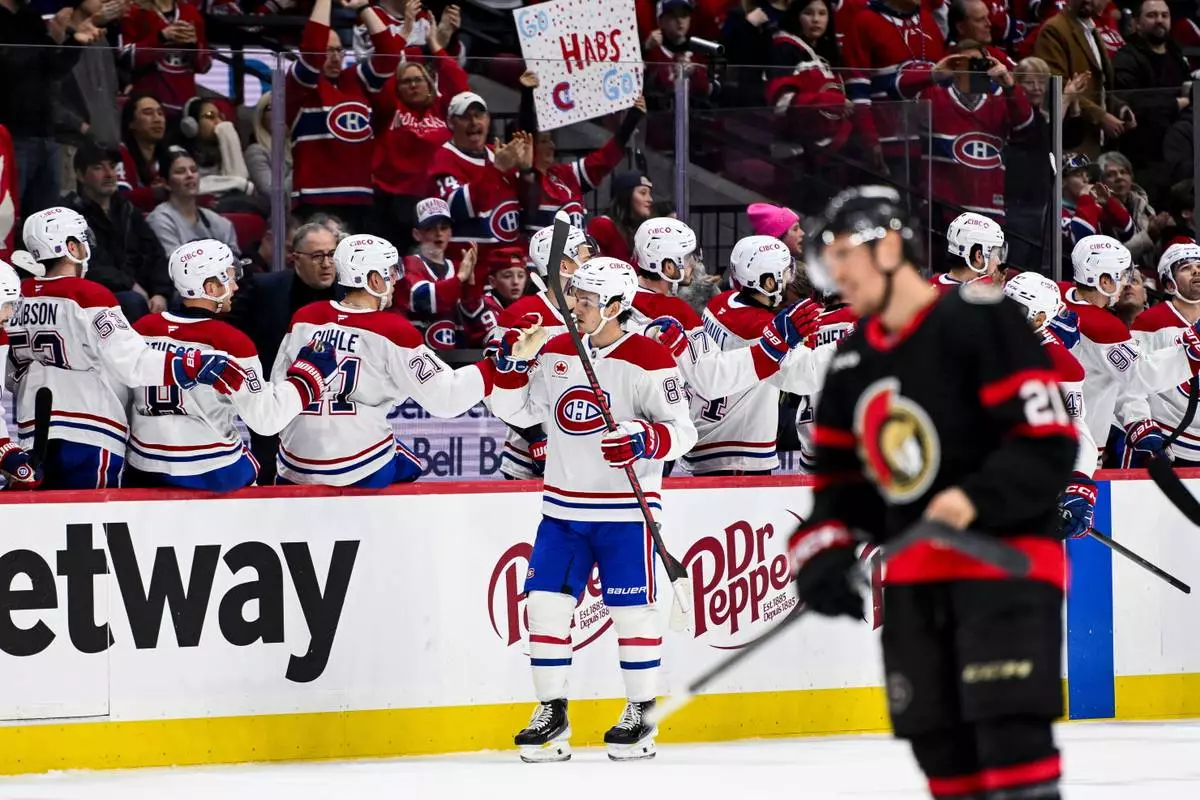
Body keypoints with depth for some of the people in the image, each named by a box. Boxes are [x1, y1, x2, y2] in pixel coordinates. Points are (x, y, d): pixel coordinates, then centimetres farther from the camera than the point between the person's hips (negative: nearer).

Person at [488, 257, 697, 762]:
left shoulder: (648, 361, -11)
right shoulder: (556, 353, 7)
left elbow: (682, 430, -13)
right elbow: (517, 412, 13)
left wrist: (646, 440, -32)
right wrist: (514, 364, -3)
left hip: (624, 508, -5)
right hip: (563, 507, 5)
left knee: (631, 608, -1)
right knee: (546, 602, 1)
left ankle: (642, 714, 11)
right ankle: (551, 712, 10)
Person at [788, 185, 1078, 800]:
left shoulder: (981, 322, -11)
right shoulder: (853, 360, 13)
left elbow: (1048, 443, -16)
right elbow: (839, 475, 19)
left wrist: (977, 498, -28)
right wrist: (822, 553, 2)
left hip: (1002, 560, -8)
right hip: (915, 578, 8)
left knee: (1012, 731, -17)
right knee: (941, 745, 7)